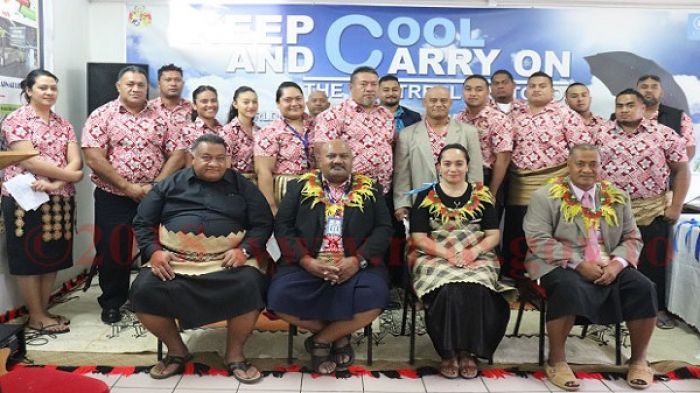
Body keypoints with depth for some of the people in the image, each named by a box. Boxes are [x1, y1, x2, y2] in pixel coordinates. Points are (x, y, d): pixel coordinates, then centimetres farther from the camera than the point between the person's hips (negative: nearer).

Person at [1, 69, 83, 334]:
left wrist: (55, 183, -17)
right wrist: (70, 175, -13)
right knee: (29, 258, 3)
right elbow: (30, 161, -16)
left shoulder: (63, 124, 12)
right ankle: (36, 317, 13)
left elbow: (75, 162, 1)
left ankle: (43, 312, 23)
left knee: (53, 257, 11)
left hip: (60, 201, 6)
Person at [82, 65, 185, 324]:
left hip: (155, 196, 2)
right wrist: (129, 187, -16)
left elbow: (177, 155, 0)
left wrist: (155, 186, -12)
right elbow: (93, 158, -12)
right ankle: (112, 303, 25)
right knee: (111, 250, 6)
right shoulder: (102, 115, -2)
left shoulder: (160, 117, 5)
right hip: (113, 198, -2)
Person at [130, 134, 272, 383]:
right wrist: (154, 252, -5)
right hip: (173, 262, 2)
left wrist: (244, 250, -11)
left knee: (248, 288, -30)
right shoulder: (169, 185, 15)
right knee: (144, 291, -23)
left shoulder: (242, 186, 12)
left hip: (228, 260, -1)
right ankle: (177, 351, 4)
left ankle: (234, 355, -6)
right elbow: (143, 222, 13)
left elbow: (263, 224, 7)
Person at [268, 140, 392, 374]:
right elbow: (283, 226, 5)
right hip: (307, 264, 1)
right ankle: (338, 337, 0)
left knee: (373, 298, -29)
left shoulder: (371, 189, 14)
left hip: (356, 266, 0)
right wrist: (306, 261, -11)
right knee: (280, 297, -26)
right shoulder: (300, 187, 14)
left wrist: (358, 260, -13)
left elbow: (383, 228, 4)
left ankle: (321, 340, -2)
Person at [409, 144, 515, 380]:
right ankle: (448, 352, -16)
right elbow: (419, 238, 0)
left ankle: (468, 351, -14)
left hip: (476, 258, 1)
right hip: (435, 259, -1)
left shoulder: (481, 195, 11)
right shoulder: (426, 196, 6)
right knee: (448, 290, -32)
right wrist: (448, 253, -15)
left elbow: (494, 235, 7)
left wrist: (474, 251, -13)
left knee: (477, 290, -31)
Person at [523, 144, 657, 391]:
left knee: (643, 288, -19)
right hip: (562, 266, -4)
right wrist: (578, 263, -19)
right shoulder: (546, 196, -2)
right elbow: (538, 240, -11)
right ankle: (556, 361, -17)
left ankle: (639, 360, 3)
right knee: (569, 289, -35)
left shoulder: (617, 198, 12)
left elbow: (632, 238, 10)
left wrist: (617, 263, -12)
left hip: (609, 266, 5)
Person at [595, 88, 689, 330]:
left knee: (654, 262, 7)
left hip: (653, 211, -1)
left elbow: (681, 170, 0)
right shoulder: (601, 135, 2)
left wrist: (675, 206, -5)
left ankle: (657, 308, 23)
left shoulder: (664, 134, -2)